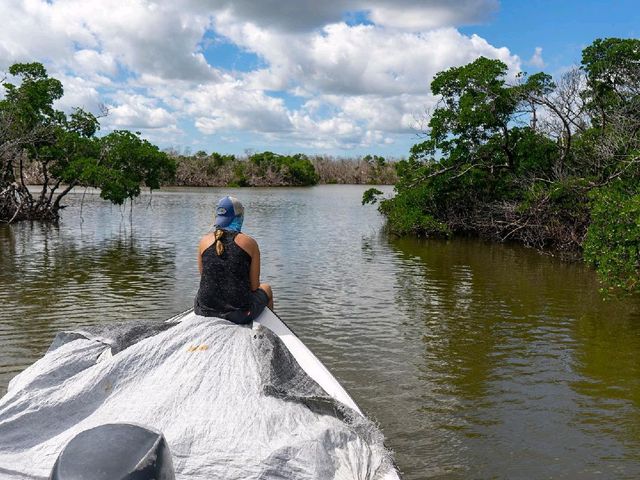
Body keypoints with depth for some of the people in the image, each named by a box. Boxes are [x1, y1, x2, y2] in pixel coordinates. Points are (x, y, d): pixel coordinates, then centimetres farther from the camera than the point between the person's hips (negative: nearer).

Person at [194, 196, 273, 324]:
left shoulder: (205, 241, 0)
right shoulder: (249, 243, -7)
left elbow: (204, 278, 9)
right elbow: (254, 286, -4)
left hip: (205, 311, 3)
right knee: (266, 289, 31)